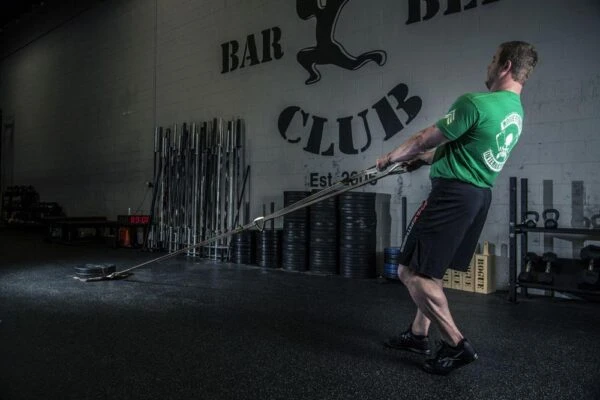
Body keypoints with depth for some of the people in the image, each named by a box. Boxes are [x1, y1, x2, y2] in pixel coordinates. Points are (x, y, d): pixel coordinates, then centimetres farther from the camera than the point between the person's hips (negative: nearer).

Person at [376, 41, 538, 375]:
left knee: (412, 272, -4)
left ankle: (456, 345, 1)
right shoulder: (516, 112, 13)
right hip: (479, 195, 10)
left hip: (454, 194, -10)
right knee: (430, 271, 19)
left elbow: (426, 138, -9)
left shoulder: (475, 102, -16)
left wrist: (392, 157, 8)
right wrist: (424, 158, 26)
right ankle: (419, 335, 29)